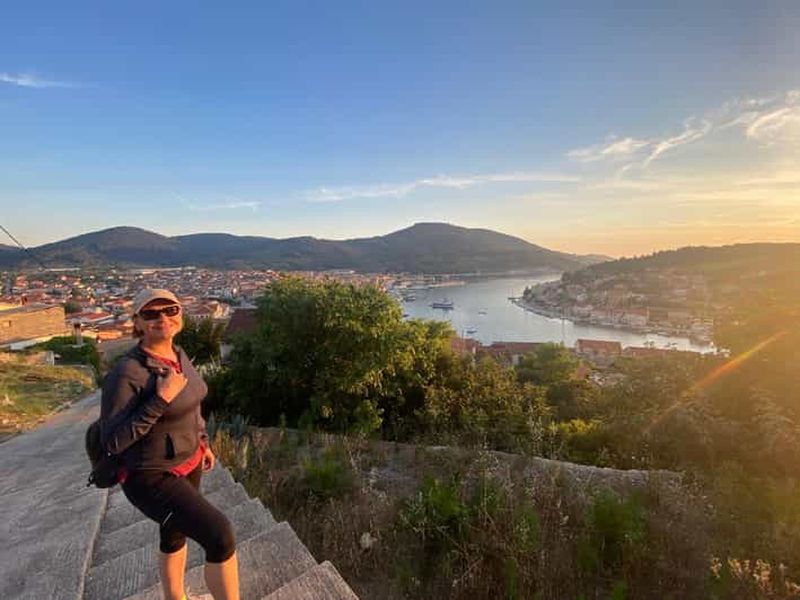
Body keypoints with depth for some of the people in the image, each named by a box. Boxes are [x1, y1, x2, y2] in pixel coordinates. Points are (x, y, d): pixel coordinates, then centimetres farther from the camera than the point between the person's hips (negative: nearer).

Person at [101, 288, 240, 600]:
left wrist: (202, 442, 15)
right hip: (152, 477, -8)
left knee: (175, 535, 27)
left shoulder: (176, 354, -4)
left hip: (186, 461, 8)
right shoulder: (126, 373, -28)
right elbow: (113, 441, -24)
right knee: (220, 537, -14)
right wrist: (160, 400, -32)